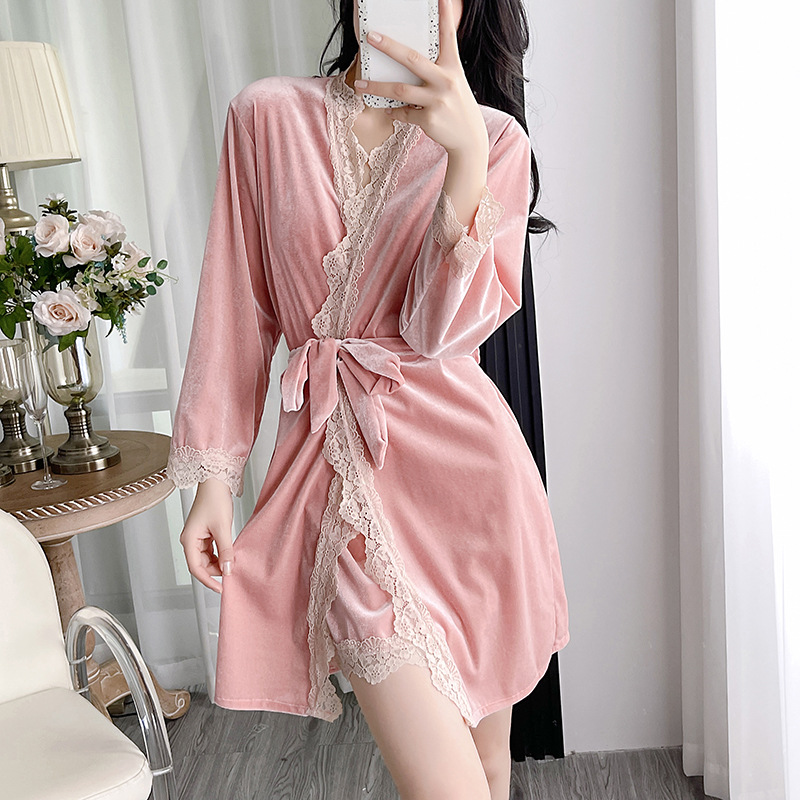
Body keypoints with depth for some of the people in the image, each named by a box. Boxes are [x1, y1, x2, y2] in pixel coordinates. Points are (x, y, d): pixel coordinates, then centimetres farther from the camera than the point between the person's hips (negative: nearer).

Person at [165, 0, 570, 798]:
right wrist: (212, 477, 4)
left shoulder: (495, 138, 3)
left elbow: (442, 328, -11)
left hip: (460, 460, 1)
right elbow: (238, 310, 6)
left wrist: (465, 155, -24)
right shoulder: (267, 116, 4)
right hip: (334, 462, -1)